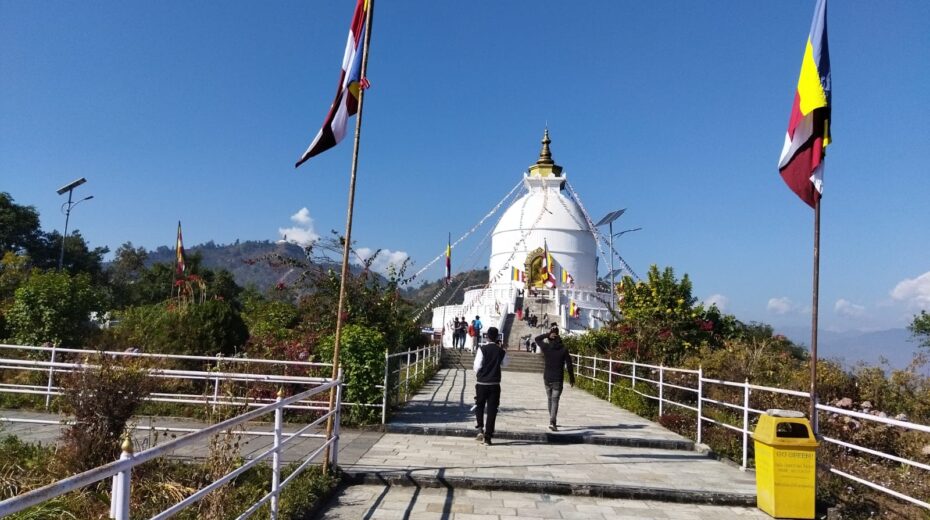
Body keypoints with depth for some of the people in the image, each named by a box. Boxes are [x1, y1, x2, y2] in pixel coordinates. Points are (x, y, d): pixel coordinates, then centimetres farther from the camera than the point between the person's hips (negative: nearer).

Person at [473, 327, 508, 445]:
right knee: (492, 409, 5)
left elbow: (477, 365, -10)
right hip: (495, 384, 1)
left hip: (481, 383, -1)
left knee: (479, 406, 19)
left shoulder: (482, 349, -9)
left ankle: (480, 429, 4)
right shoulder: (501, 351, -1)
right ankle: (487, 437, 4)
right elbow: (506, 363, 15)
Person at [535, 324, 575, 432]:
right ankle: (552, 422, -17)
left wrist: (547, 334, -2)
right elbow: (569, 365, -5)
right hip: (558, 379, -2)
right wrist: (572, 378, 6)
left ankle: (552, 421, 25)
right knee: (555, 400, -3)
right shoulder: (564, 350, -7)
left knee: (550, 399, 17)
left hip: (547, 378, 2)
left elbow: (537, 338, 13)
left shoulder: (546, 348, -5)